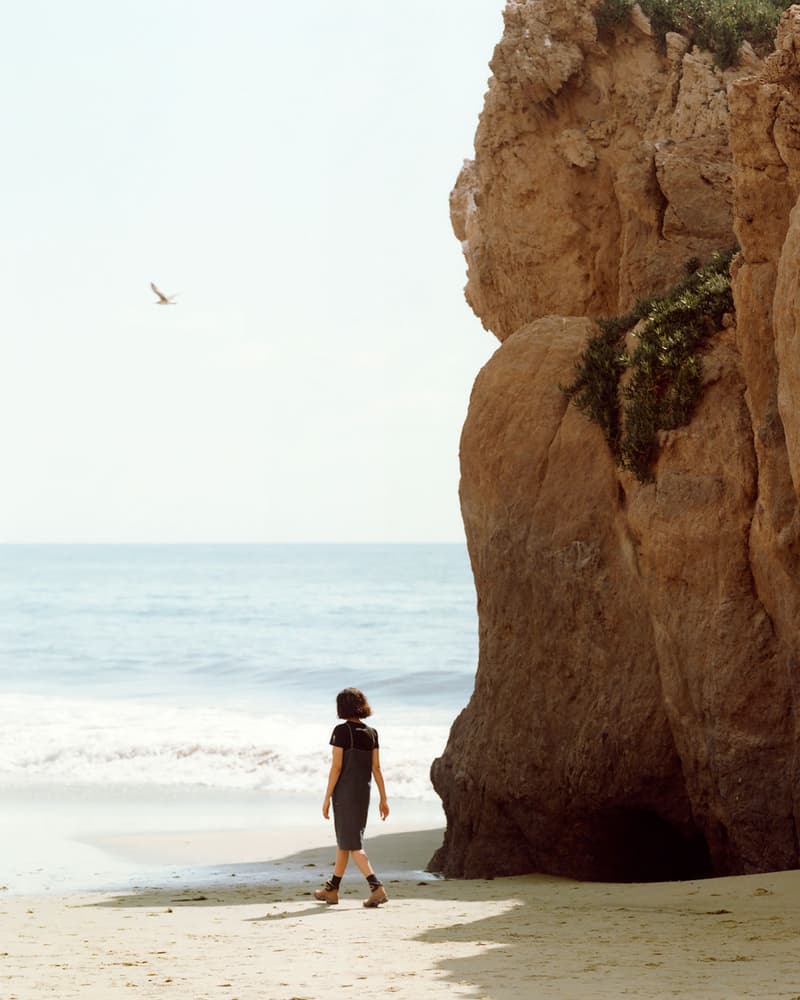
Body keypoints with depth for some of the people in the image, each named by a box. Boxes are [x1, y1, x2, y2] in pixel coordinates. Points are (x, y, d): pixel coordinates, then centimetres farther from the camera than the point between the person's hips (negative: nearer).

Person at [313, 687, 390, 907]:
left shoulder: (342, 731, -12)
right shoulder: (371, 733, 5)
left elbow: (336, 767, -14)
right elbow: (376, 768, 5)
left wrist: (327, 798, -10)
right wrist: (383, 799, 8)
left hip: (344, 790, -7)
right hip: (363, 791, 7)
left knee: (352, 844, -6)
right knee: (344, 840, 19)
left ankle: (377, 888, -20)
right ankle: (332, 889, 28)